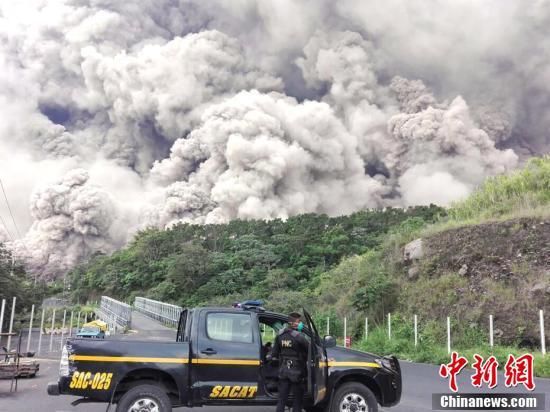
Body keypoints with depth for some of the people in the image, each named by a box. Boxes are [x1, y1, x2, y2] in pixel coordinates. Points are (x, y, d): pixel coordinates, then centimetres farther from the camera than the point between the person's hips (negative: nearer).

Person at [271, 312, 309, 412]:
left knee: (282, 400, 11)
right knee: (297, 399, 7)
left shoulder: (280, 335, 3)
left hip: (283, 370, 5)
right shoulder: (298, 337, -16)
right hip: (296, 371, -5)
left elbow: (274, 354, 9)